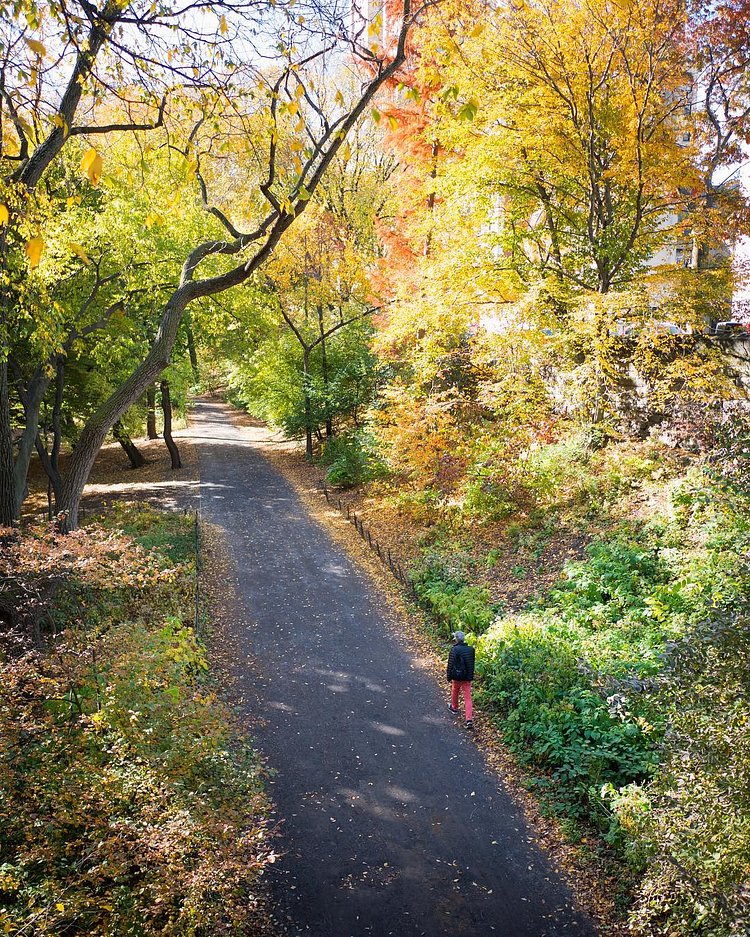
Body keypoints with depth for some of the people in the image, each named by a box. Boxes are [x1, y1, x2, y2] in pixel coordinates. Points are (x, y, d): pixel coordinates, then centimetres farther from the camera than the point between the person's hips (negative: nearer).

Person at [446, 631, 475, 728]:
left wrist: (449, 677, -3)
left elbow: (450, 665, -13)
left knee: (455, 692, 25)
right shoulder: (470, 649, -1)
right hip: (467, 678, 3)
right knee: (468, 698, 3)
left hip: (457, 677, -3)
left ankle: (454, 708, 47)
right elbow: (472, 664, 10)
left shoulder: (454, 650, -16)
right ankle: (469, 720, -5)